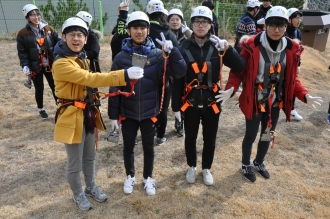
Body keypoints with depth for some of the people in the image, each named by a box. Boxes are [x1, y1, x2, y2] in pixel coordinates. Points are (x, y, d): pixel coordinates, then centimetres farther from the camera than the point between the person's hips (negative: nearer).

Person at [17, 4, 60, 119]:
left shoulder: (49, 29, 2)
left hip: (50, 65, 2)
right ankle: (41, 109, 30)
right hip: (35, 67, -2)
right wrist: (25, 65, -16)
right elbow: (22, 52, -6)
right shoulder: (23, 33, -6)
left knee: (55, 86, 9)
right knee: (39, 88, 8)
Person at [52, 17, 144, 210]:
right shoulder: (61, 63, -21)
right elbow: (90, 79, -31)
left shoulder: (82, 59, 7)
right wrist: (124, 75, -37)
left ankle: (91, 187, 43)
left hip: (88, 112, 8)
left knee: (90, 157, 21)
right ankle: (78, 194, 33)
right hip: (73, 116, -8)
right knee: (75, 162, 9)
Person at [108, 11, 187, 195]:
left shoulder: (158, 54, -7)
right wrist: (113, 115, -3)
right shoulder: (121, 57, -6)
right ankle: (130, 176, 42)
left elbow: (180, 72, -13)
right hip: (128, 112, 1)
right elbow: (115, 88, -3)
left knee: (149, 147, 16)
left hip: (149, 112, 0)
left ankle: (148, 178, 39)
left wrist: (172, 51, -26)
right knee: (128, 146, 17)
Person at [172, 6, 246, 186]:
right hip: (190, 103, -1)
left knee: (210, 140, 15)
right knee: (190, 138, 15)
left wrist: (228, 48, -24)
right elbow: (177, 80, -5)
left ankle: (206, 168, 38)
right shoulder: (184, 49, -7)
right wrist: (176, 106, -4)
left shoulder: (217, 47, -4)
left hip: (212, 102, 1)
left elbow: (240, 67, -10)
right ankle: (192, 167, 39)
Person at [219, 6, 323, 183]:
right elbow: (238, 71, -13)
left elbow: (292, 78, 5)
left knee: (268, 135, 21)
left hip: (275, 103, 5)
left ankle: (259, 163, 48)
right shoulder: (252, 45, -18)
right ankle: (246, 165, 40)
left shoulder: (292, 48, -3)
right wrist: (231, 88, -30)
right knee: (251, 135, 13)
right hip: (254, 102, -5)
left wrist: (305, 95, -8)